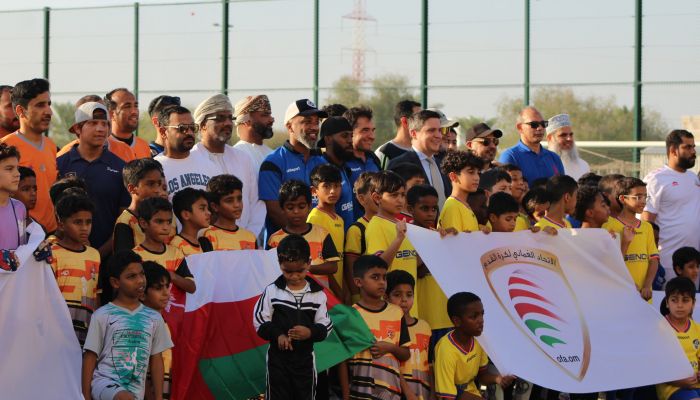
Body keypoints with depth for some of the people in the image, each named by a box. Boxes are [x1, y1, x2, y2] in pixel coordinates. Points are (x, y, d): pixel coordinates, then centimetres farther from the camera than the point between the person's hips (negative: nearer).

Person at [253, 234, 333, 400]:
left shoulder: (317, 294, -2)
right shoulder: (272, 291, -5)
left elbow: (326, 326, -1)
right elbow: (260, 322, -3)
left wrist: (310, 332, -22)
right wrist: (277, 335, -19)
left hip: (305, 357, 1)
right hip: (278, 356, -1)